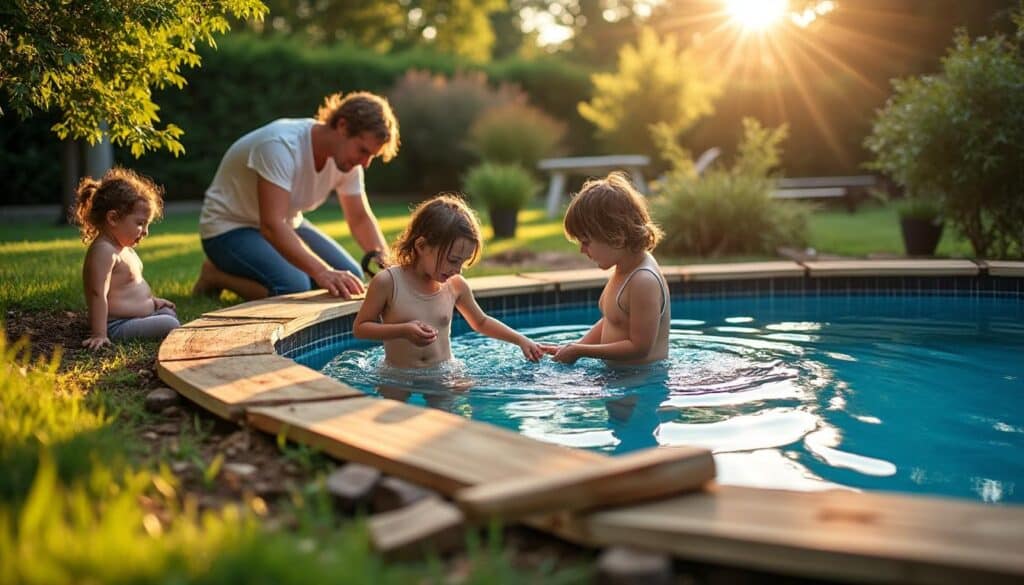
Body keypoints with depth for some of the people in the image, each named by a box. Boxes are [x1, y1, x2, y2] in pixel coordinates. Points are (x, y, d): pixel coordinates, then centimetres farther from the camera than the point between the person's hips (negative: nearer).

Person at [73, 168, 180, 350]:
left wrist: (152, 300, 30)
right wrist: (99, 334, -34)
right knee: (168, 325, -23)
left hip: (137, 317, 12)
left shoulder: (124, 248, 13)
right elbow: (97, 294, -30)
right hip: (118, 325, -12)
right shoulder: (103, 251, -22)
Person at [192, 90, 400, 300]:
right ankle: (217, 275, -3)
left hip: (285, 226, 8)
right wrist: (322, 272, -52)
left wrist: (386, 262, -19)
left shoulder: (347, 157, -10)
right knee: (295, 289, -31)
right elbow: (272, 226, -41)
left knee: (351, 278, -6)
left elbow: (360, 219, 1)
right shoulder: (281, 144, -33)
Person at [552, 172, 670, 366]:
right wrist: (575, 347, 7)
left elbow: (639, 347, -21)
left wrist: (580, 351, -15)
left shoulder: (644, 280, -21)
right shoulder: (625, 268, 9)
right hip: (618, 373, 9)